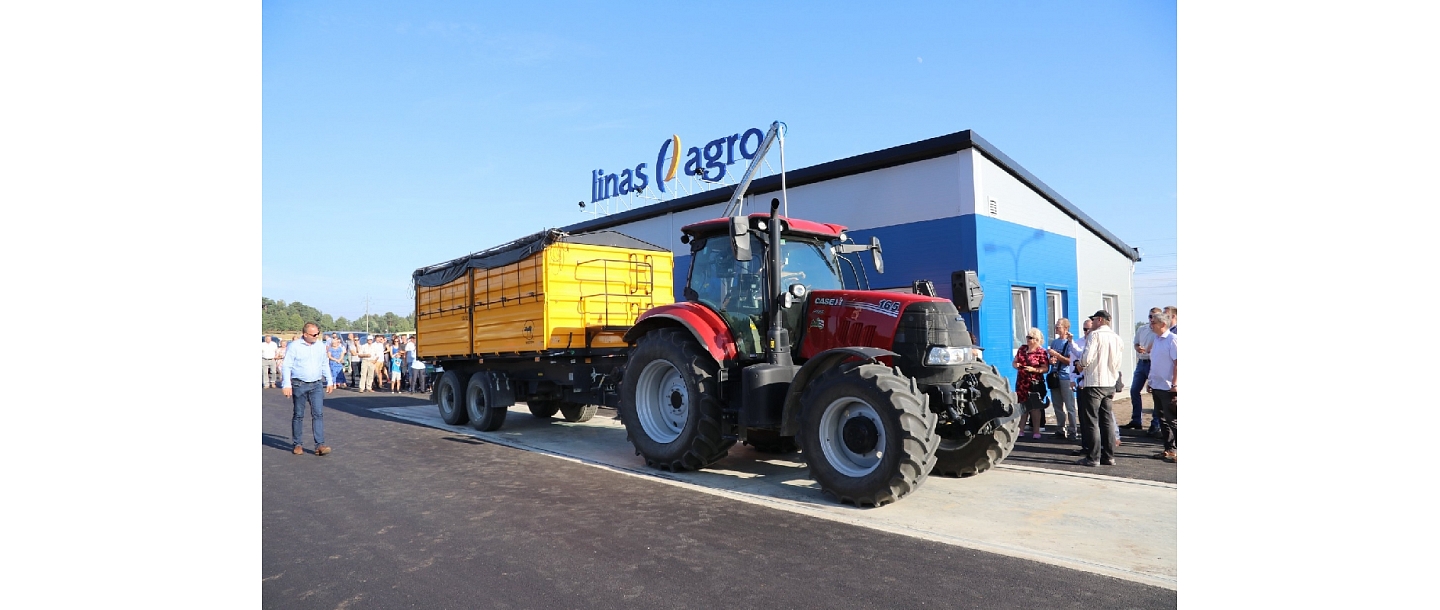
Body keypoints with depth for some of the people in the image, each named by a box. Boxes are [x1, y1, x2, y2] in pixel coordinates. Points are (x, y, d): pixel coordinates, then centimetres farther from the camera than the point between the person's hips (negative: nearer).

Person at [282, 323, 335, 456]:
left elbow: (325, 365, 19)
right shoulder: (294, 346, -5)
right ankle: (298, 444, 17)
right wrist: (286, 385, -14)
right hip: (299, 385, -3)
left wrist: (329, 381, 17)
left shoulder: (320, 346, 9)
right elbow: (286, 366, -7)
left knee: (318, 414, -6)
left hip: (316, 385, 3)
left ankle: (320, 445, -9)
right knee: (299, 415, 6)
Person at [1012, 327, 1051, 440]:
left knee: (1035, 407, 0)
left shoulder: (1042, 352, -6)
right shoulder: (1022, 349, 11)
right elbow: (1014, 362, 15)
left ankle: (1036, 431, 8)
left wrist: (1033, 369, -23)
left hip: (1035, 383, -5)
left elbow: (1046, 368, -10)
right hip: (1021, 383, 5)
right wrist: (1015, 365, -7)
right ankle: (1021, 430, 14)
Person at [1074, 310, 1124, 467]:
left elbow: (1087, 358, -19)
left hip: (1093, 383, -7)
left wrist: (1081, 365, 1)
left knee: (1091, 421, -2)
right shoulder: (1116, 338, 10)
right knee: (1107, 421, 11)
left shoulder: (1095, 335, -11)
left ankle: (1093, 458, -1)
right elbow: (1117, 362, 13)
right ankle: (1109, 456, 14)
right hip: (1110, 384, 7)